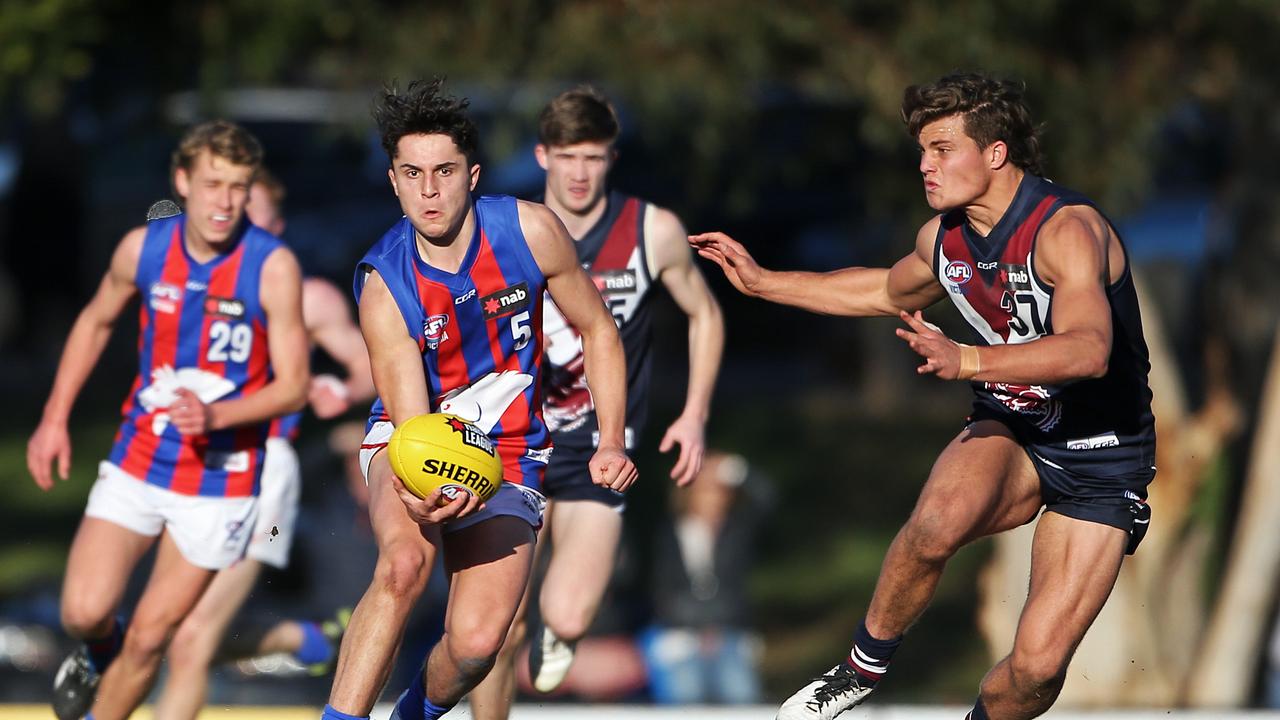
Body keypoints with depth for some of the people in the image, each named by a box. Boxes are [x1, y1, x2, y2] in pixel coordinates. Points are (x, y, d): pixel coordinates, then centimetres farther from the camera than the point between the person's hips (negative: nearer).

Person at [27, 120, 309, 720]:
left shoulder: (273, 267, -14)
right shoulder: (143, 248, -4)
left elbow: (293, 387, -12)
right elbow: (95, 322, 16)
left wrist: (215, 414, -28)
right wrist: (55, 417, 11)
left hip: (221, 481, -2)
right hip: (138, 462, 2)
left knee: (148, 640, 0)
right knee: (84, 612, -10)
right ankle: (97, 652, 27)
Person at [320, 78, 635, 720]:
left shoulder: (529, 230, -13)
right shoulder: (384, 284, -19)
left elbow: (598, 331, 2)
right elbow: (411, 419, -24)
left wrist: (611, 443, -7)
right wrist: (422, 494, -45)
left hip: (506, 456, 2)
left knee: (476, 642, -15)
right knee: (405, 561, -36)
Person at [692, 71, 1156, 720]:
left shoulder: (1066, 230, -25)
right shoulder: (944, 237, -1)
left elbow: (1089, 350, -43)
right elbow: (890, 291, 24)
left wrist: (968, 361, -55)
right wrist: (762, 282, 20)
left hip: (1101, 460, -4)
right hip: (1010, 431, 5)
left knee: (1038, 664, -16)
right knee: (939, 520, -32)